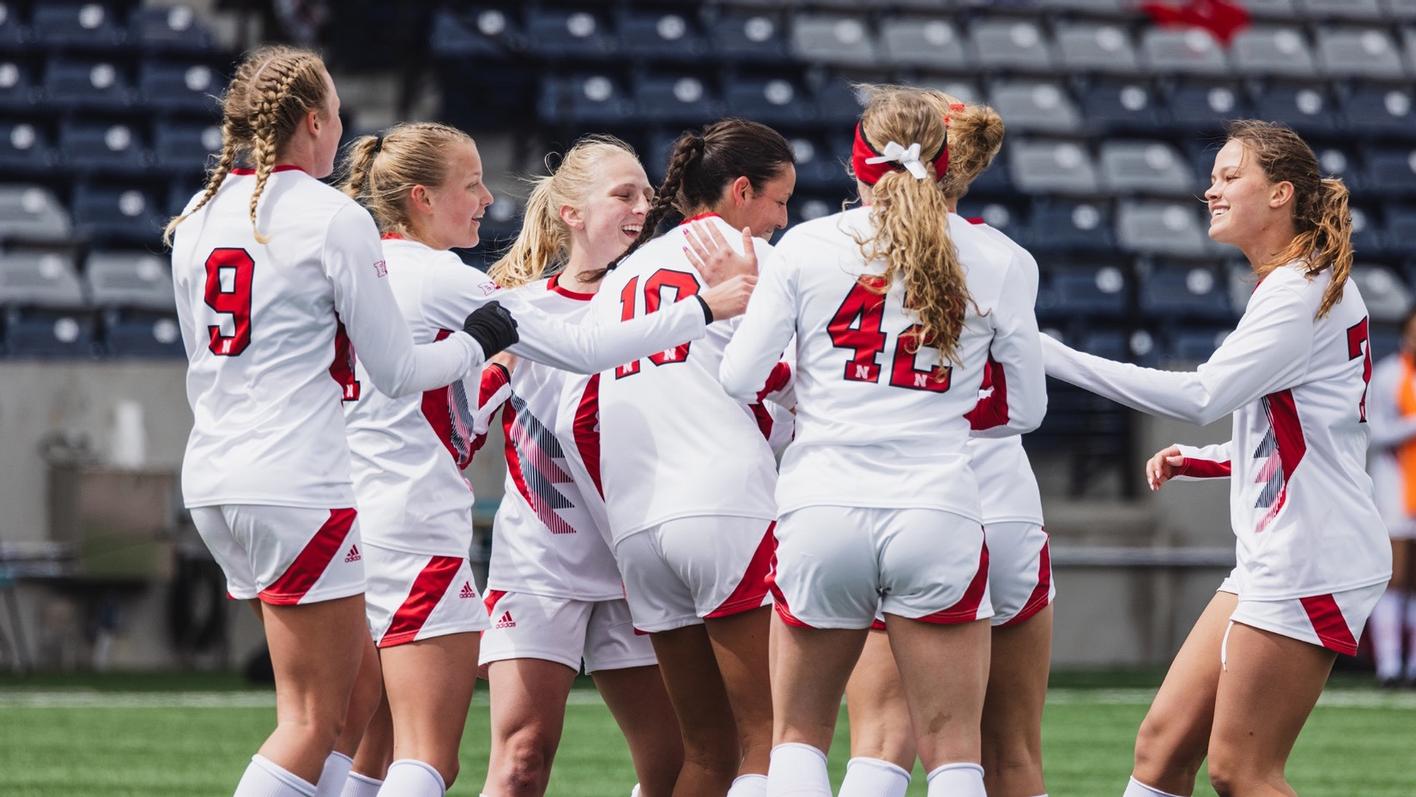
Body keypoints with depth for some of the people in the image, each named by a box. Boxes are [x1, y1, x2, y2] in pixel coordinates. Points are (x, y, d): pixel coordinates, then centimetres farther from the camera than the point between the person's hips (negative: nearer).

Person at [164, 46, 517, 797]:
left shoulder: (197, 217, 12)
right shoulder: (333, 218, -9)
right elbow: (397, 370, -6)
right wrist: (475, 342, 11)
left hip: (211, 478, 8)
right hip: (297, 482, -8)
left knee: (364, 690, 16)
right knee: (314, 720, -2)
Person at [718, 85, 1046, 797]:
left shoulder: (806, 245, 2)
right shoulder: (1001, 262, 4)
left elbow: (738, 379, 0)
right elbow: (1025, 409, 9)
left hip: (821, 509, 0)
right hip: (938, 517, 0)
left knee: (798, 736, 14)